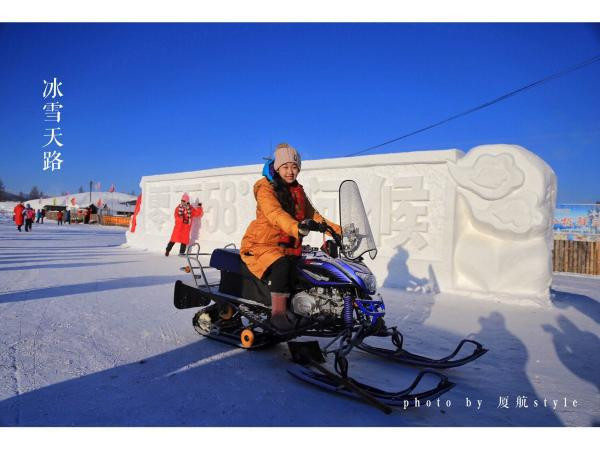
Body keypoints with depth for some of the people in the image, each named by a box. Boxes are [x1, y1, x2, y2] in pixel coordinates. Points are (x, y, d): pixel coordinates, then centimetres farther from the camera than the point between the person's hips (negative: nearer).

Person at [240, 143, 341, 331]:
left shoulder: (298, 190, 16)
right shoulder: (266, 189, -8)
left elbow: (312, 214, 19)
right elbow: (275, 215, -27)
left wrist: (335, 229, 6)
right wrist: (298, 228, -46)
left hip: (289, 246, 7)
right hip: (262, 244, -7)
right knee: (281, 265, -34)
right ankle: (278, 313, -29)